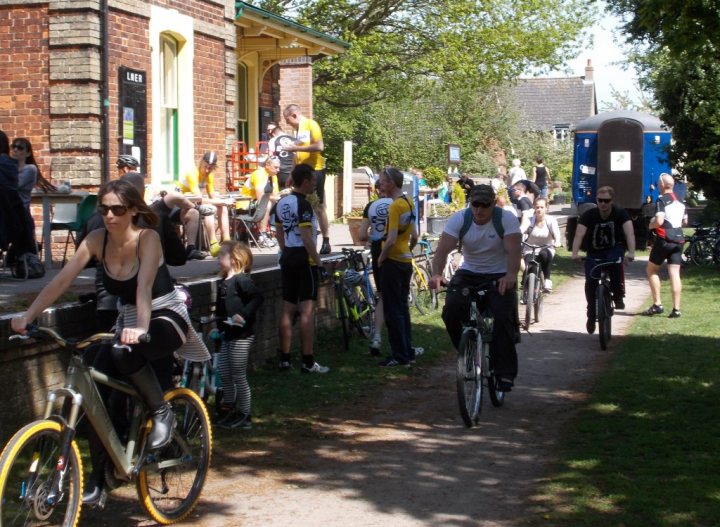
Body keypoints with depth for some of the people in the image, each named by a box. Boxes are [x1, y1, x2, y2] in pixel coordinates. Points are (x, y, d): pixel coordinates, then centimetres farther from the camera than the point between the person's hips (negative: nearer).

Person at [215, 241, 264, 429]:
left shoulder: (241, 280, -15)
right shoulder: (223, 282, 12)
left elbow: (257, 297, -26)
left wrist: (244, 315, -31)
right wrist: (218, 326, 18)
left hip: (241, 336, -9)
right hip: (227, 334, 9)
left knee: (238, 376, -2)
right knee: (224, 373, 12)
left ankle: (245, 416, 8)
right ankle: (232, 411, 23)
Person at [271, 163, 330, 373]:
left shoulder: (281, 204, 10)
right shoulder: (303, 205, -16)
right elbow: (307, 238, -20)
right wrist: (318, 261, -13)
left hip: (287, 259, 8)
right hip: (305, 260, -8)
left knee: (287, 309, 11)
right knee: (307, 310, -6)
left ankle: (284, 358, 15)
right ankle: (308, 361, -6)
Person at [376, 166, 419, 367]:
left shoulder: (395, 206, -18)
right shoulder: (409, 204, 9)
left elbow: (391, 240, -24)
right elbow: (414, 237, 16)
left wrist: (381, 258, -11)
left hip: (393, 262, -9)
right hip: (406, 261, 9)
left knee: (393, 311, -3)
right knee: (403, 307, 16)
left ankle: (399, 356, -1)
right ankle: (408, 351, 20)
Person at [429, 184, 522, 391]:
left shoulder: (506, 219, -14)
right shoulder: (459, 219, -9)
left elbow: (513, 250, -25)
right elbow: (443, 249, -19)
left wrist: (511, 275, -45)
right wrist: (436, 274, -38)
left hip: (500, 277, -2)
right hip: (468, 274, 2)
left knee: (503, 317, -22)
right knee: (451, 312, -21)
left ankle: (505, 373, -14)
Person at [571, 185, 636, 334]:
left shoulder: (620, 213, -17)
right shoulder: (589, 215, -16)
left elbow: (629, 233, -30)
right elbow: (579, 234, -29)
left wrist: (631, 252, -48)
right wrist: (575, 253, -47)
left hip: (614, 249, -1)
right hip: (594, 252, 1)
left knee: (615, 262, -36)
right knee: (590, 281, -18)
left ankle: (618, 296, -18)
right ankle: (591, 314, 5)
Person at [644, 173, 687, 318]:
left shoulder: (661, 200, -12)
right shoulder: (680, 201, 13)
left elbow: (659, 221, -22)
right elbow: (685, 221, 21)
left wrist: (651, 225, -3)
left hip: (664, 239, -6)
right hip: (678, 240, 6)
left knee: (652, 270, 9)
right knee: (674, 274, 3)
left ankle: (657, 304, 4)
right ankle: (676, 309, -3)